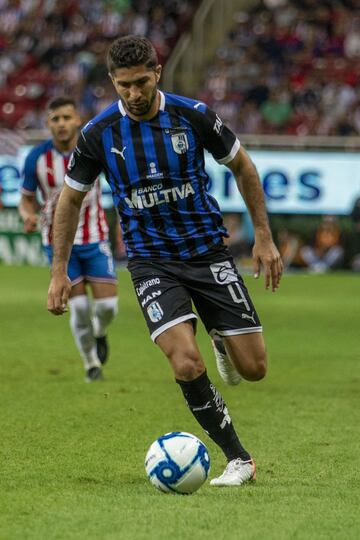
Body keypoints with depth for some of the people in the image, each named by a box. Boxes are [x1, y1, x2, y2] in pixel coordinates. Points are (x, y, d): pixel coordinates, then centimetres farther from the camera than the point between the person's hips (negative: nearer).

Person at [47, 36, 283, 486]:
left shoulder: (193, 115, -9)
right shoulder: (99, 133, -8)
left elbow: (242, 166, 6)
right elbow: (70, 198, 6)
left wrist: (264, 237, 4)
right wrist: (59, 272, 5)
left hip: (207, 251, 1)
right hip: (151, 260, -1)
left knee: (253, 367, -2)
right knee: (187, 364, -22)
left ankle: (221, 342, 35)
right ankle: (238, 459, -6)